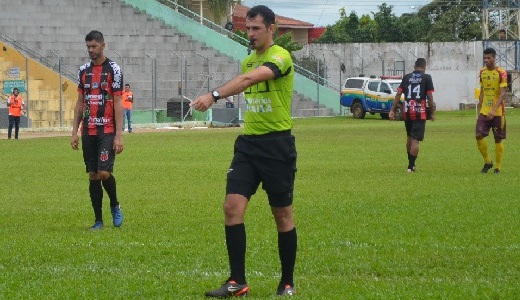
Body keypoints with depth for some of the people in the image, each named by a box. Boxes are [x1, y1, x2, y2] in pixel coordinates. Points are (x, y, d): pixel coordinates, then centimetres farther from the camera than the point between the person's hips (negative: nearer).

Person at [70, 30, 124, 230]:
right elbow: (80, 103, 16)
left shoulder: (113, 69, -4)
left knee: (104, 172, -15)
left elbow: (118, 103, -7)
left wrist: (119, 135, -12)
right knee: (93, 175, 4)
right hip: (88, 131, 5)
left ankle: (115, 206, 11)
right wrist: (75, 132, 9)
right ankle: (98, 220, 8)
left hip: (107, 131, -5)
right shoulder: (83, 71, 11)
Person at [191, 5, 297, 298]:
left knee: (283, 214, 3)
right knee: (232, 206, -7)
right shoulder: (248, 61, 12)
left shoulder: (280, 56, -14)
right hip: (248, 142, 7)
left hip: (278, 144, -7)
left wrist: (214, 95, -43)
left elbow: (251, 79, -31)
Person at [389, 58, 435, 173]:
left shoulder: (406, 77, 8)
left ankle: (411, 163, 30)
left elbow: (398, 94, 3)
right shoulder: (426, 78, -1)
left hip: (407, 112, 4)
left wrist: (392, 110, 4)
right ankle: (411, 166, -9)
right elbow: (430, 97, -4)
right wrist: (432, 113, 4)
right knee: (415, 139, -3)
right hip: (420, 113, -4)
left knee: (409, 137, 20)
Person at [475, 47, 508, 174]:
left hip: (498, 112, -5)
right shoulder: (482, 72, 7)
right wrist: (479, 108, 14)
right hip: (484, 111, 5)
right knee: (479, 135, -7)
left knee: (498, 139, 2)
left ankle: (498, 167, 13)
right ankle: (487, 162, 11)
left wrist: (494, 110, -27)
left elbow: (502, 93, -17)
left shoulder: (501, 73, -10)